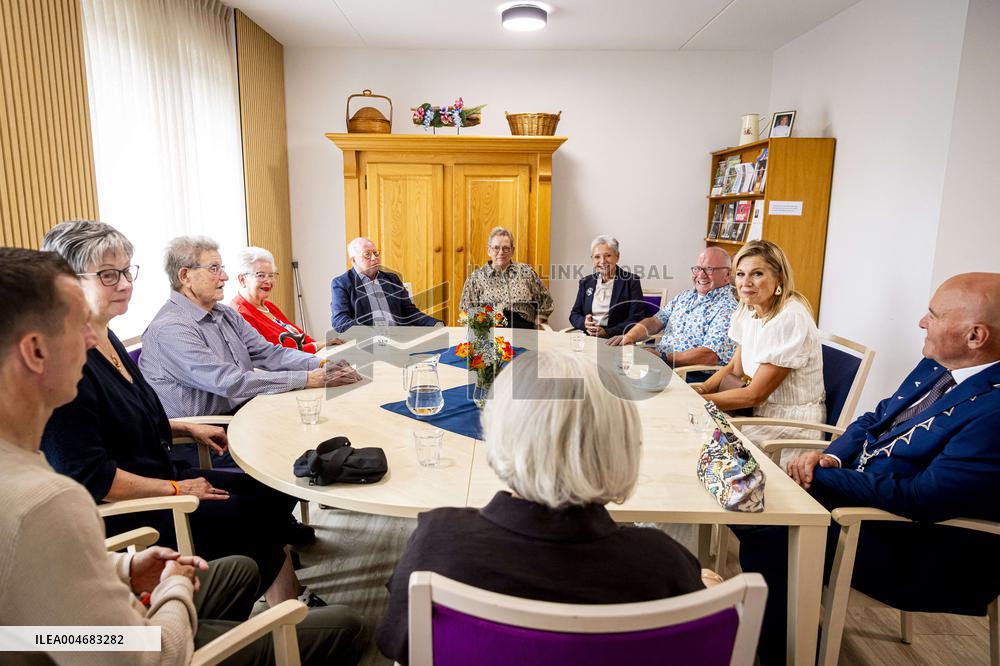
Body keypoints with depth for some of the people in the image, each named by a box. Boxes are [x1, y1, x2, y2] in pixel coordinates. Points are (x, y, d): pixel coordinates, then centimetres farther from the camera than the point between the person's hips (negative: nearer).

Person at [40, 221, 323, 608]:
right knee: (255, 516, -9)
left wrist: (187, 429, 9)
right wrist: (177, 488, -17)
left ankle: (291, 606, 12)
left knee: (274, 493, 3)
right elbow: (89, 478, -25)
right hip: (120, 518, -9)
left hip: (160, 477, 9)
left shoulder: (106, 338, 6)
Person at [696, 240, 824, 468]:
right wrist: (701, 389, -6)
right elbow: (735, 367, 11)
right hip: (764, 411, 7)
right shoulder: (749, 310, 2)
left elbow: (755, 394, -21)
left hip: (791, 426, -7)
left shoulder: (790, 319, -23)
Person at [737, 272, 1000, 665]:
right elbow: (874, 419, 13)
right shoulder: (937, 366, 4)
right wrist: (832, 456, -7)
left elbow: (922, 498, -28)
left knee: (766, 546, -23)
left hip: (914, 545, -9)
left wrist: (822, 475, -19)